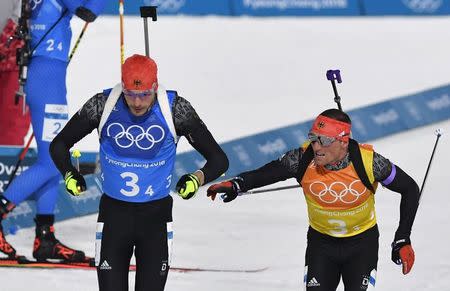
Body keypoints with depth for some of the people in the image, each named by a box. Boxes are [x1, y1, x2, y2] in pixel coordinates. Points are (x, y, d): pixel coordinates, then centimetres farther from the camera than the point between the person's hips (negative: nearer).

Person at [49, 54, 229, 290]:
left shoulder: (175, 109, -11)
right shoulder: (103, 105, -10)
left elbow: (219, 160, -5)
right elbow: (59, 145, 5)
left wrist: (197, 179, -26)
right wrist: (69, 175, -14)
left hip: (156, 217, -1)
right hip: (113, 214, 1)